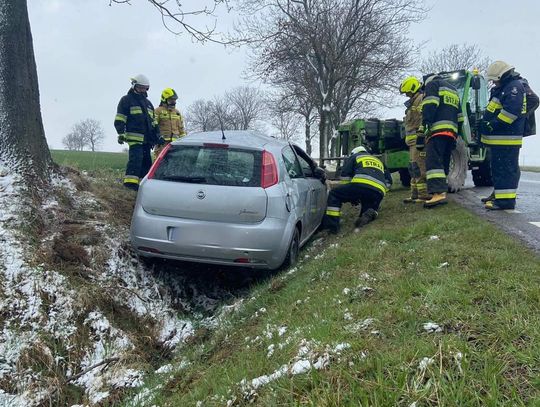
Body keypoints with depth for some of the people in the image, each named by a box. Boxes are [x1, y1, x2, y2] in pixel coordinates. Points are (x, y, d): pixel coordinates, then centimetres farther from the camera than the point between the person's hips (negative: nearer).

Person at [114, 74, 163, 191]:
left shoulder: (148, 103, 26)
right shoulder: (126, 100, 4)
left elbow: (153, 122, 29)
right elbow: (119, 120, -2)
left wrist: (158, 136, 22)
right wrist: (121, 134, -13)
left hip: (147, 139, 8)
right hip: (134, 136, -8)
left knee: (147, 161, 7)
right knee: (136, 158, -21)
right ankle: (130, 181, -25)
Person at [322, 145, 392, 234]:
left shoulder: (353, 157, 27)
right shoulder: (378, 161, 41)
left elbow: (345, 176, 15)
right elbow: (388, 181, 33)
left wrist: (351, 197, 23)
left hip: (361, 185, -4)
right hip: (378, 193, 5)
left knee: (334, 194, 12)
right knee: (369, 207, 31)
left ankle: (331, 225, -3)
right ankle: (371, 214, -6)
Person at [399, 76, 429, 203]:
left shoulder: (421, 99, -9)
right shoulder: (414, 101, 24)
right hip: (414, 141, 11)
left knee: (419, 167, -12)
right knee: (414, 168, 13)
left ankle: (424, 195, -10)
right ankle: (415, 195, 19)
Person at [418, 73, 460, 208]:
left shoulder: (432, 84, 10)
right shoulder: (453, 90, 34)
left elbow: (429, 106, -10)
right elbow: (458, 113, 29)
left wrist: (425, 125, -18)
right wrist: (455, 138, 27)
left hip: (437, 129, -8)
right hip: (452, 131, 8)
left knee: (433, 161, -19)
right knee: (444, 163, 11)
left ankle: (439, 193, -33)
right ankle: (441, 191, 11)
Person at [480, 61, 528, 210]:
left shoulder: (515, 86, -11)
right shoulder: (503, 88, 23)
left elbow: (511, 110, -23)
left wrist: (493, 125, -22)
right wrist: (485, 123, 18)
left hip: (507, 138, -11)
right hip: (499, 138, 11)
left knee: (506, 168, -12)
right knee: (498, 167, 17)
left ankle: (506, 200, -12)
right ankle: (499, 194, 27)